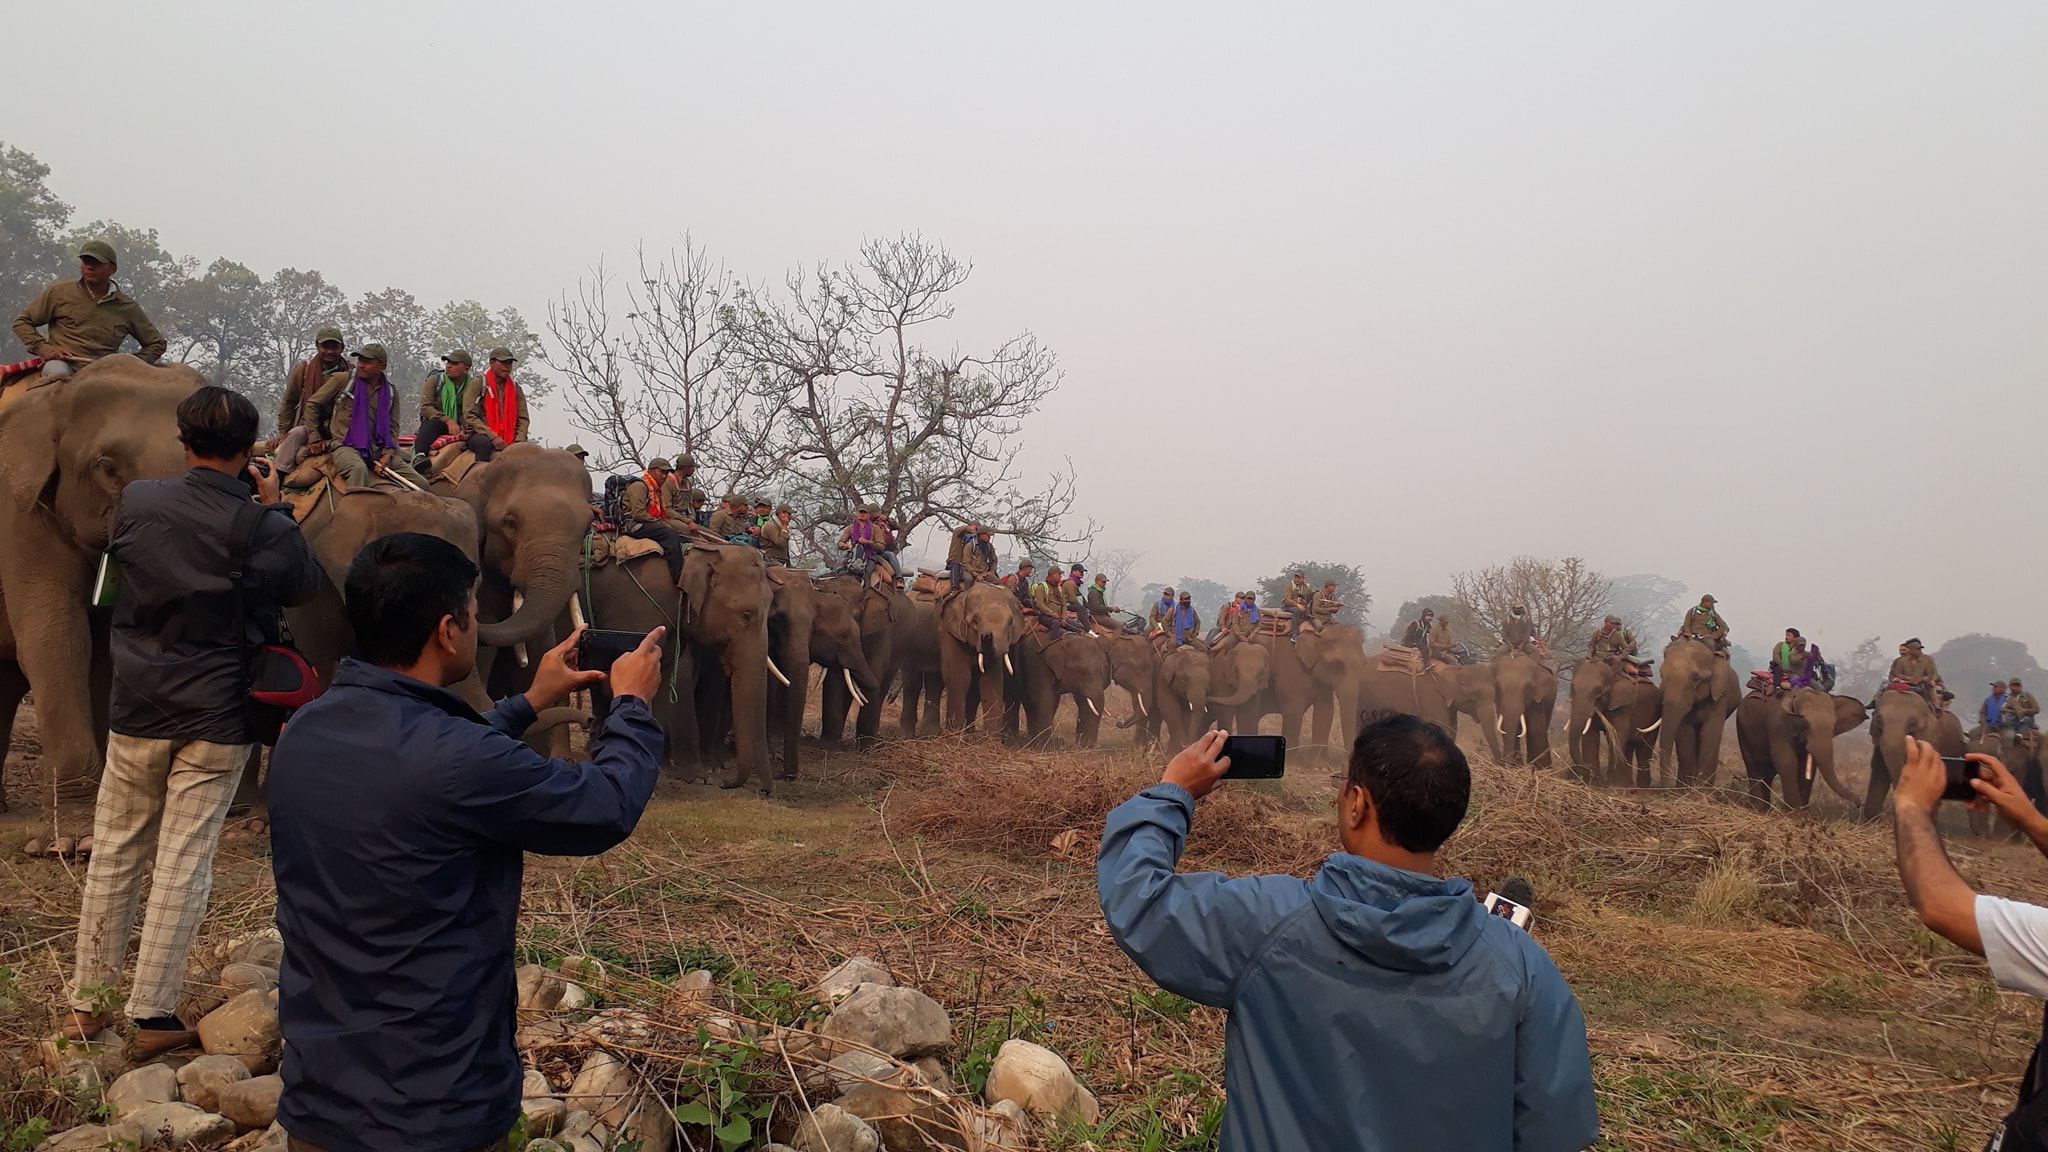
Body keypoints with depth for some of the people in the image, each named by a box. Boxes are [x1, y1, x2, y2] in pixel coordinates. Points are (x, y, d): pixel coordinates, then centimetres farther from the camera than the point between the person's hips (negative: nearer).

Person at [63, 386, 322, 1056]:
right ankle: (152, 1017, 10)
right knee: (184, 863, 4)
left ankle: (88, 1004, 26)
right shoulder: (266, 530, -15)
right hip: (218, 721, -2)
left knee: (115, 855, 16)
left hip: (138, 710, 3)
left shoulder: (136, 503, -7)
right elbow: (304, 587, 4)